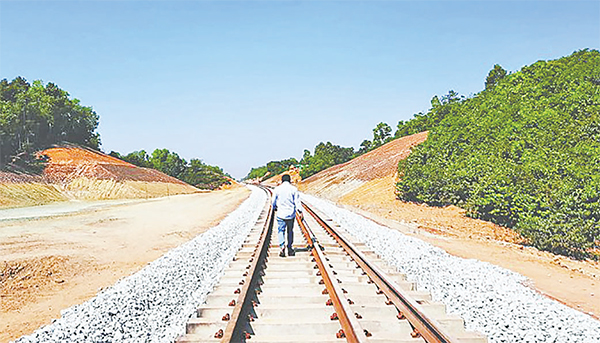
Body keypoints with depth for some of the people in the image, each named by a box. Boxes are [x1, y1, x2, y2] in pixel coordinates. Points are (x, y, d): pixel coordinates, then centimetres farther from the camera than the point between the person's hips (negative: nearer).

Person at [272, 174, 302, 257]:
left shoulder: (277, 189, 1)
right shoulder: (294, 189, -1)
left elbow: (274, 201, 9)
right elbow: (297, 201, -5)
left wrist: (275, 208, 28)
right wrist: (300, 212, -4)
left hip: (281, 214, -1)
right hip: (291, 214, 1)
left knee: (281, 231, 3)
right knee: (290, 231, 14)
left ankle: (282, 246, -19)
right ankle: (290, 249, 18)